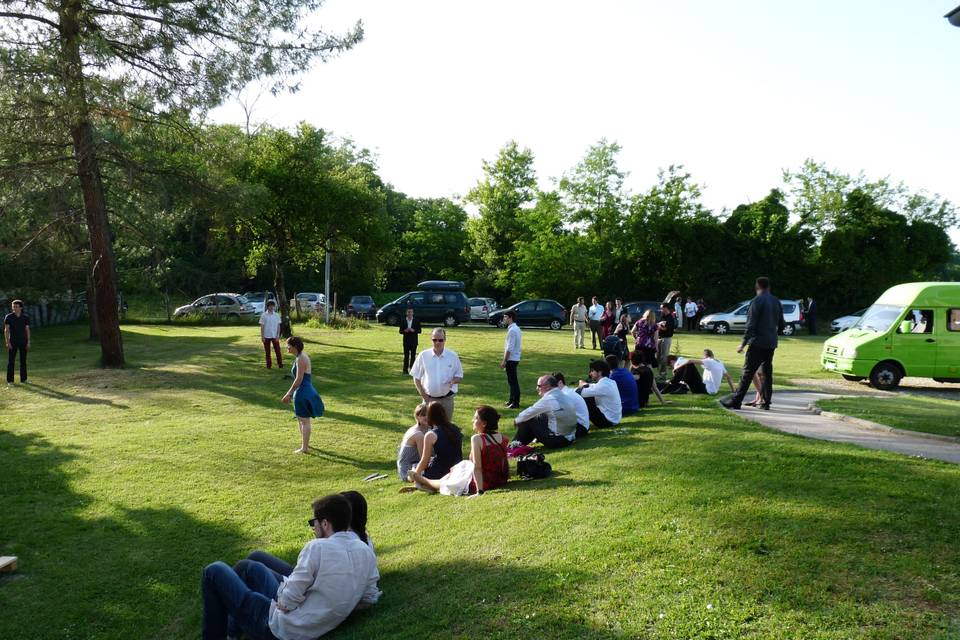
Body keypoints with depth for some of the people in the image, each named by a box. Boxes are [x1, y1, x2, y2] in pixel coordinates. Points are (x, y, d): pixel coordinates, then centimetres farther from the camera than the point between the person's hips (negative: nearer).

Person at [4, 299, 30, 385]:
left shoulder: (26, 317, 0)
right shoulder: (8, 317, -6)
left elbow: (27, 330, 2)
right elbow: (6, 330, -7)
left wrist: (28, 342, -4)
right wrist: (7, 343, -14)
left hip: (23, 342, 2)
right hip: (13, 341, -2)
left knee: (23, 361, 5)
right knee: (11, 361, -1)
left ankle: (23, 379, 12)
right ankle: (10, 380, 4)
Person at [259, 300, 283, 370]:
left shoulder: (277, 315, 1)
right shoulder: (263, 315, -3)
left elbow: (278, 326, 3)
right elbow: (262, 326, -2)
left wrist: (278, 336, -5)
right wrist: (262, 336, -7)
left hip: (274, 336, 1)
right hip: (266, 336, -1)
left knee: (278, 351, -1)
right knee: (267, 351, 6)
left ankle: (280, 365, 4)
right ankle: (269, 365, 15)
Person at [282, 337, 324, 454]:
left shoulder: (300, 359, -19)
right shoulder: (302, 356, 11)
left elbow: (299, 379, -22)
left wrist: (288, 394, -17)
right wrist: (291, 393, 22)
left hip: (303, 393, -10)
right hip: (305, 391, 10)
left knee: (304, 421, 1)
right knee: (300, 419, 22)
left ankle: (305, 448, 11)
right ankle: (305, 443, 35)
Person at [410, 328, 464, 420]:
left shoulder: (453, 356, -4)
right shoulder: (423, 355, -4)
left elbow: (459, 376, 3)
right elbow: (416, 377, 3)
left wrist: (453, 381, -19)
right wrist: (422, 394, -5)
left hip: (447, 398, 0)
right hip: (429, 398, 0)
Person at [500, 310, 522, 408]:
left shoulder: (512, 330, -19)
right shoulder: (516, 328, 12)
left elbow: (509, 348, -22)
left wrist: (504, 361, -18)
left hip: (511, 359, -10)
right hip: (515, 358, 10)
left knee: (512, 381, -4)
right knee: (512, 380, 18)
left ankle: (515, 403, 0)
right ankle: (512, 400, 29)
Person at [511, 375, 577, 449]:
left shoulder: (548, 399, -16)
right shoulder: (563, 396, 9)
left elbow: (529, 413, -6)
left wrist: (517, 420, 12)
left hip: (556, 441, -8)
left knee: (526, 421, 1)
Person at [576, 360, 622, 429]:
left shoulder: (603, 386, -23)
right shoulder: (609, 382, 4)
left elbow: (582, 393, -24)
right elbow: (595, 386, 20)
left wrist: (581, 386, -2)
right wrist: (586, 384, 1)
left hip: (608, 421, -9)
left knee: (583, 400, -12)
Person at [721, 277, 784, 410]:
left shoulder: (757, 301, -10)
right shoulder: (777, 302, 12)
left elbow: (751, 325, -16)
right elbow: (781, 325, 19)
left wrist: (743, 343, -13)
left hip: (758, 343, -7)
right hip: (771, 344, 7)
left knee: (747, 373, -7)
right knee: (767, 372, 13)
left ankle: (736, 401, -7)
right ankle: (766, 402, 14)